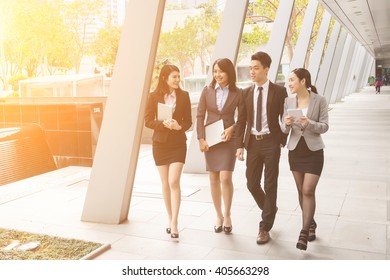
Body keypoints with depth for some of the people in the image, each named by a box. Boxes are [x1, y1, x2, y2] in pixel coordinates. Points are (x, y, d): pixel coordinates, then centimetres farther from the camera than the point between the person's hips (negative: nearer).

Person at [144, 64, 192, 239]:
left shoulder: (183, 96, 1)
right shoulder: (154, 96, -1)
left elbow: (188, 121, 3)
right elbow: (148, 121, -2)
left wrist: (179, 126, -19)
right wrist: (164, 123, -19)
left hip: (178, 144, -1)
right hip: (160, 143, 1)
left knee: (174, 182, -11)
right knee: (165, 184, 9)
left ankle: (174, 223, -7)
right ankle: (170, 218, 24)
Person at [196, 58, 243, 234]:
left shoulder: (237, 93, -2)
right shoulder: (207, 90, 2)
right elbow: (200, 116, 2)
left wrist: (232, 128, -12)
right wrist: (201, 139, -5)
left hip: (228, 138, -2)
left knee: (225, 178, -11)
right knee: (213, 179, 7)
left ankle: (227, 215, 10)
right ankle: (219, 216, 22)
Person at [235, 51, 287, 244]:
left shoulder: (279, 91, -3)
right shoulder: (246, 92, 7)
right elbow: (241, 121, 6)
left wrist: (282, 142, -5)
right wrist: (240, 145, -1)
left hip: (271, 142, -3)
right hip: (252, 142, 4)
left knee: (270, 185, 2)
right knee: (252, 183, 7)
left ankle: (265, 227, 13)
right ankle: (269, 210, 36)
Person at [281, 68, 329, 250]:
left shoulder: (320, 100, -8)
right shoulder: (288, 101, 1)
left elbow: (325, 126, -7)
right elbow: (284, 129, 2)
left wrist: (309, 123, -25)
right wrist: (287, 124, -20)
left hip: (314, 151, -3)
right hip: (295, 150, 4)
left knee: (308, 191, -7)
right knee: (301, 190, 11)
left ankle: (304, 233, 0)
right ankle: (311, 224, 30)